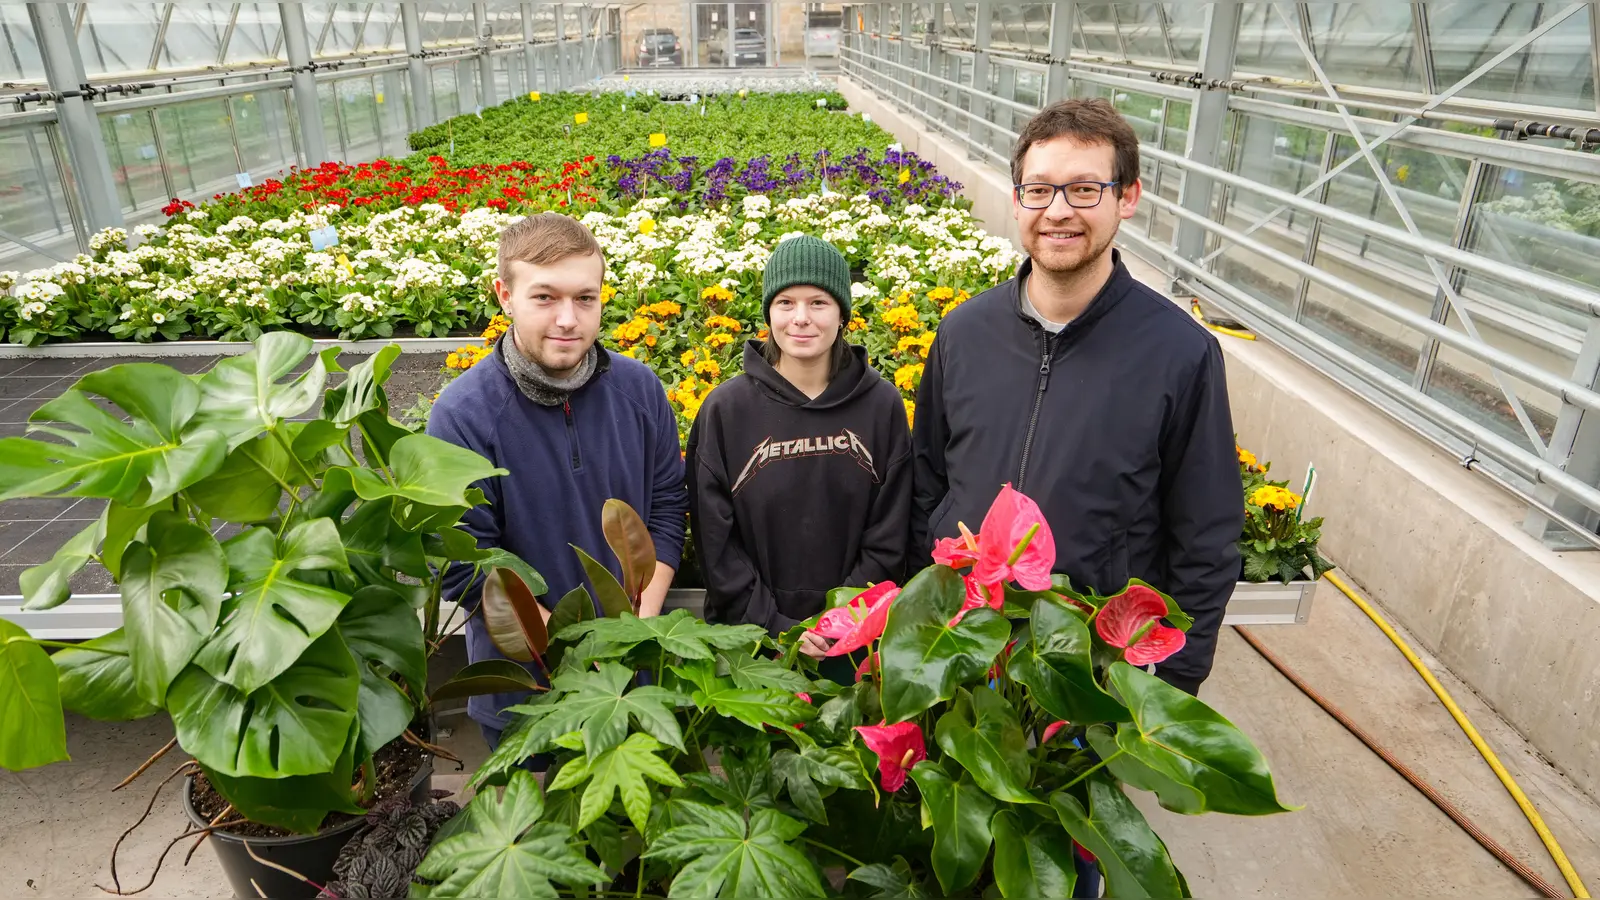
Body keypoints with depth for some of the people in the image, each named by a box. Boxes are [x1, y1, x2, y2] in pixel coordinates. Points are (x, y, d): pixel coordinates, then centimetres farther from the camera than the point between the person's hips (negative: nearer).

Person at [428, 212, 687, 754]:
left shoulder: (639, 388, -8)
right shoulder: (462, 415, -19)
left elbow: (666, 510, -1)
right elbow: (465, 571, -18)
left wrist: (640, 626, -12)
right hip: (521, 689, -3)